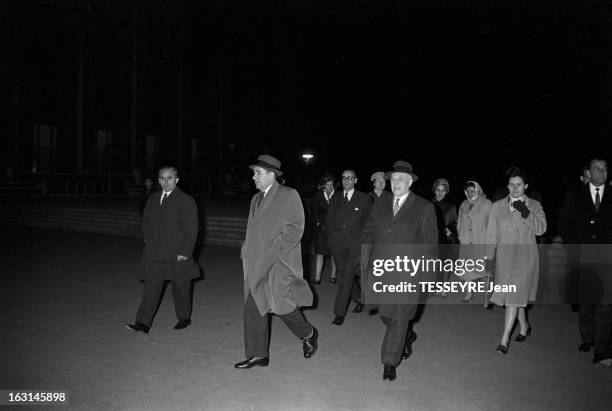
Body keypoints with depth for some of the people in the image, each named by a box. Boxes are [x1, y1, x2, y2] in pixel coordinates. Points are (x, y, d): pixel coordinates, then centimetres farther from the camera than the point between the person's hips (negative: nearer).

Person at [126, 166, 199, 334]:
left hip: (178, 255, -4)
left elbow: (191, 230, -9)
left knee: (180, 288, 9)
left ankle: (184, 318, 27)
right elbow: (145, 221, 23)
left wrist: (185, 252, -14)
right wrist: (149, 239, 8)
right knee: (151, 288, 1)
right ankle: (143, 323, 5)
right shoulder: (153, 198, 13)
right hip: (154, 254, 4)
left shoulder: (186, 200, -6)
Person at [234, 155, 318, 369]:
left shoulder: (289, 195, -5)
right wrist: (247, 253, 8)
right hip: (257, 265, 7)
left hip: (280, 263, -7)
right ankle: (258, 355, 19)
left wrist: (273, 250, -17)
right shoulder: (256, 199, 18)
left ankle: (308, 334, 19)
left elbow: (295, 228, -12)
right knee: (253, 308, 6)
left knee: (281, 305, -9)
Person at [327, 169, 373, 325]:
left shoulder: (364, 199, 1)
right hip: (338, 243, 4)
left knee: (347, 276, -10)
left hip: (356, 243, -4)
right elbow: (330, 220, 17)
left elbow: (369, 221, 4)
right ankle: (359, 299, 36)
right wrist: (334, 235, 7)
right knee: (344, 275, 11)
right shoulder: (336, 199, 11)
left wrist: (361, 237, -2)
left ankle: (339, 312, -4)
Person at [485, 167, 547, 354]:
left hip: (524, 257, -3)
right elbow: (491, 234, 7)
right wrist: (488, 258, 3)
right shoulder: (498, 206, 7)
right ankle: (524, 326, 38)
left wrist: (525, 213, -22)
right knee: (517, 296, 14)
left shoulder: (534, 205, 3)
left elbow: (541, 229, -10)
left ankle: (504, 341, -5)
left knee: (514, 297, -8)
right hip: (504, 258, 3)